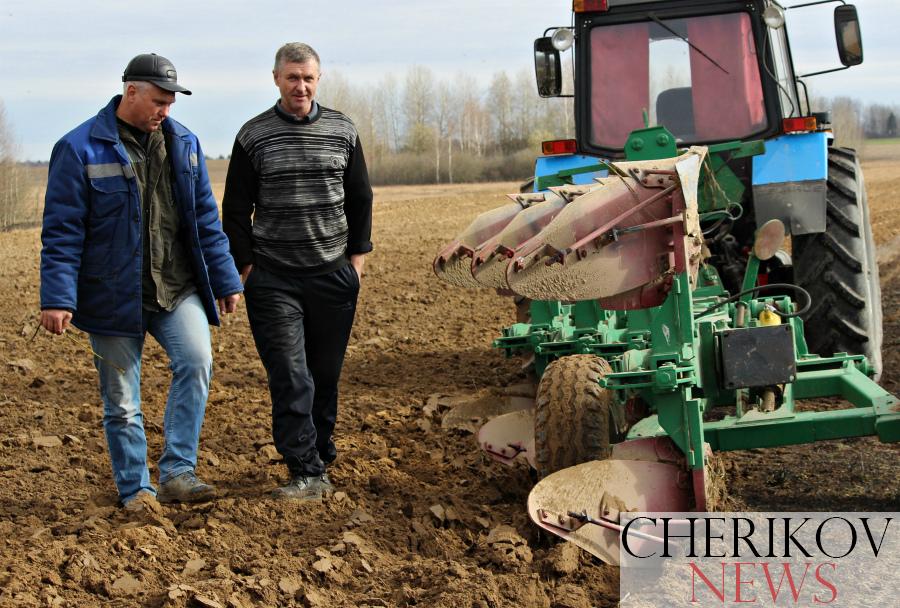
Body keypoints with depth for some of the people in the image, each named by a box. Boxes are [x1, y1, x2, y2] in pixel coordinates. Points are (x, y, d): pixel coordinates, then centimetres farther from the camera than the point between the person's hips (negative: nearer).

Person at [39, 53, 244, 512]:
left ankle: (177, 472, -10)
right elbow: (62, 231, -9)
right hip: (113, 297, -3)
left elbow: (205, 218, 13)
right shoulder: (80, 148, -8)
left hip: (178, 289, 3)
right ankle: (135, 488, 23)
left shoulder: (183, 143, 7)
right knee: (121, 401, 5)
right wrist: (57, 298, -15)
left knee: (196, 362, -19)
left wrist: (225, 281, 12)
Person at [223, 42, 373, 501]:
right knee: (290, 376, -9)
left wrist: (358, 255, 7)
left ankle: (320, 451, 26)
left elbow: (360, 199, 13)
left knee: (325, 373, 9)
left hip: (334, 275, 2)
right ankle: (309, 473, -9)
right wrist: (245, 265, -1)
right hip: (273, 278, -2)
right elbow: (235, 209, 4)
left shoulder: (342, 131, 6)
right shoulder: (253, 136, 0)